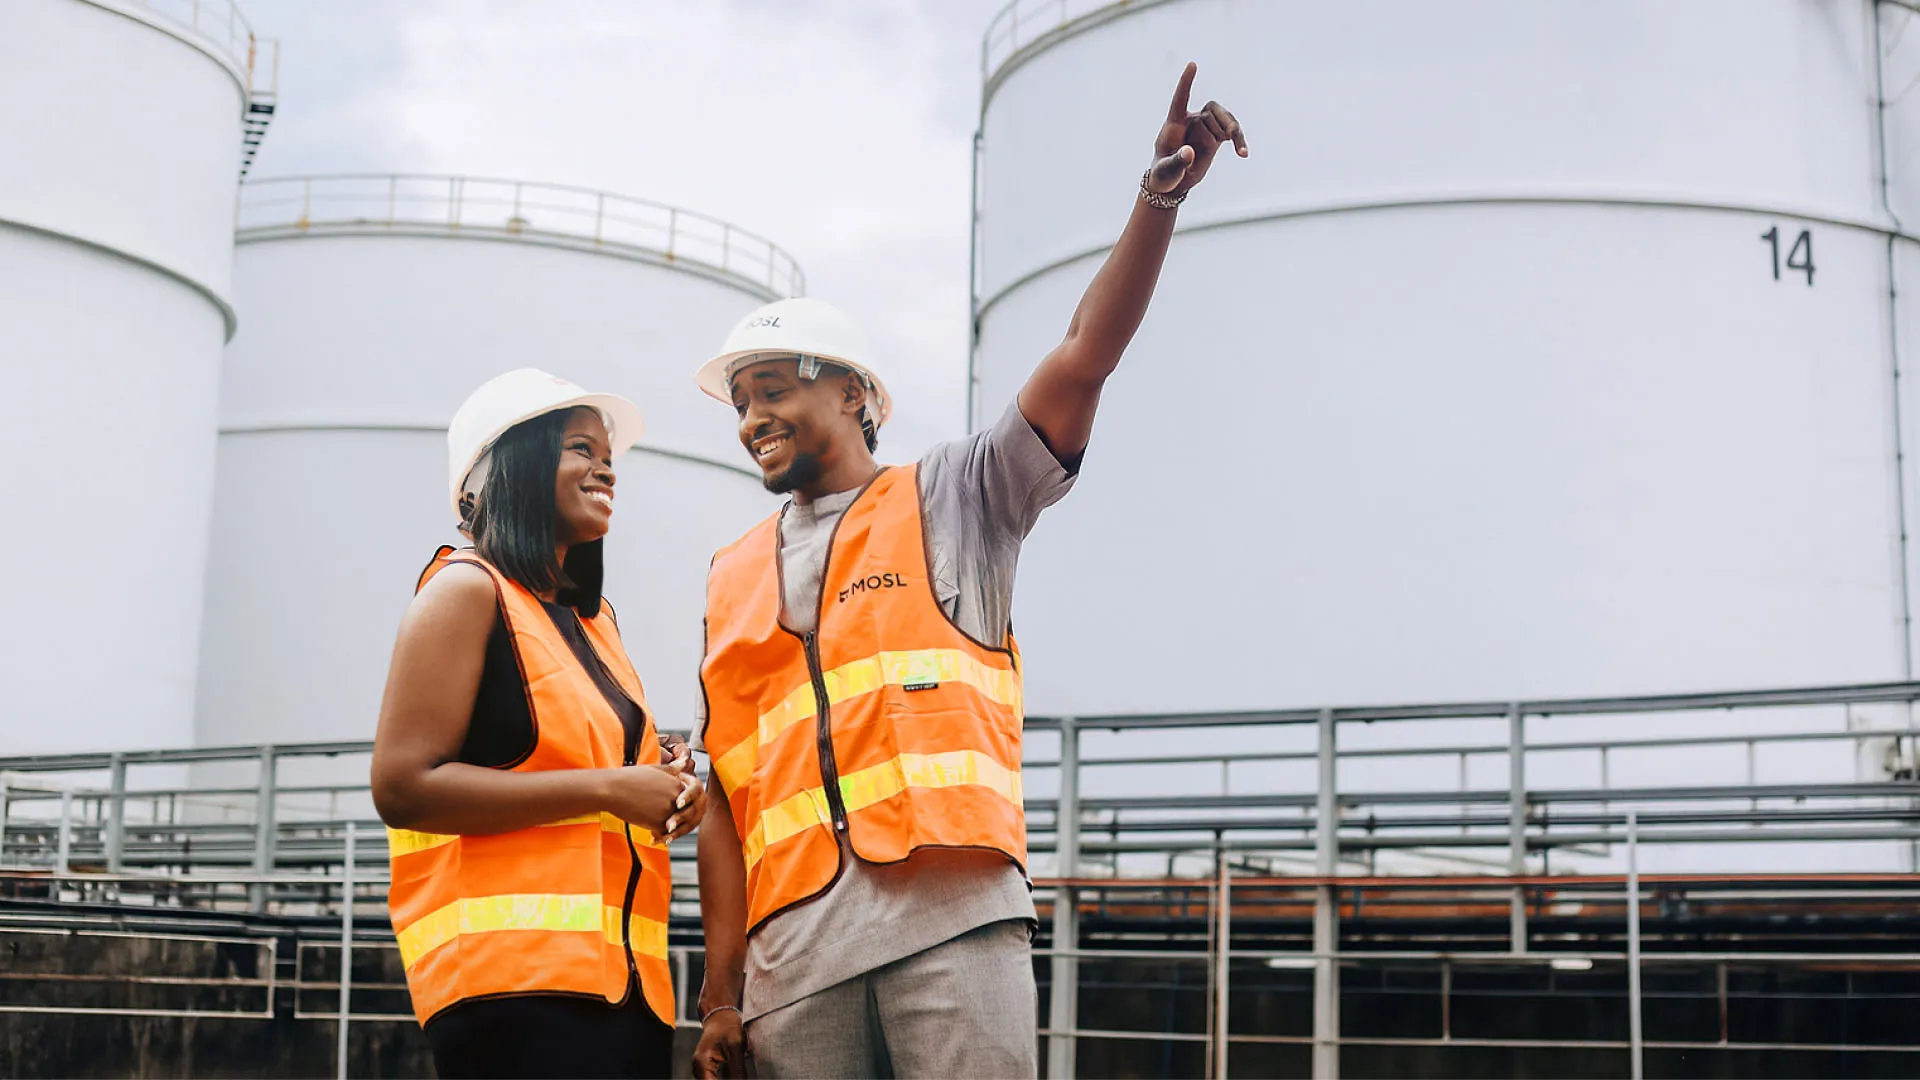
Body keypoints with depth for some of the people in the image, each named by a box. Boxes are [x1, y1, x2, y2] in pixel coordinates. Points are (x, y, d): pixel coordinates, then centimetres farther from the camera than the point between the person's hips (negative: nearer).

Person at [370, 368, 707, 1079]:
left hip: (626, 985, 8)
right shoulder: (469, 590, -1)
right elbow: (402, 788, -12)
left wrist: (664, 791, 10)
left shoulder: (594, 620, 22)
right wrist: (606, 788, -12)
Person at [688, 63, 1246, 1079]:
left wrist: (1159, 199, -13)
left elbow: (1084, 356, -1)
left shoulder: (953, 497, 13)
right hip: (793, 951, 3)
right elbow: (727, 797, 16)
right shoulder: (732, 581, 21)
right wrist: (720, 994, 9)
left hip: (951, 918, -3)